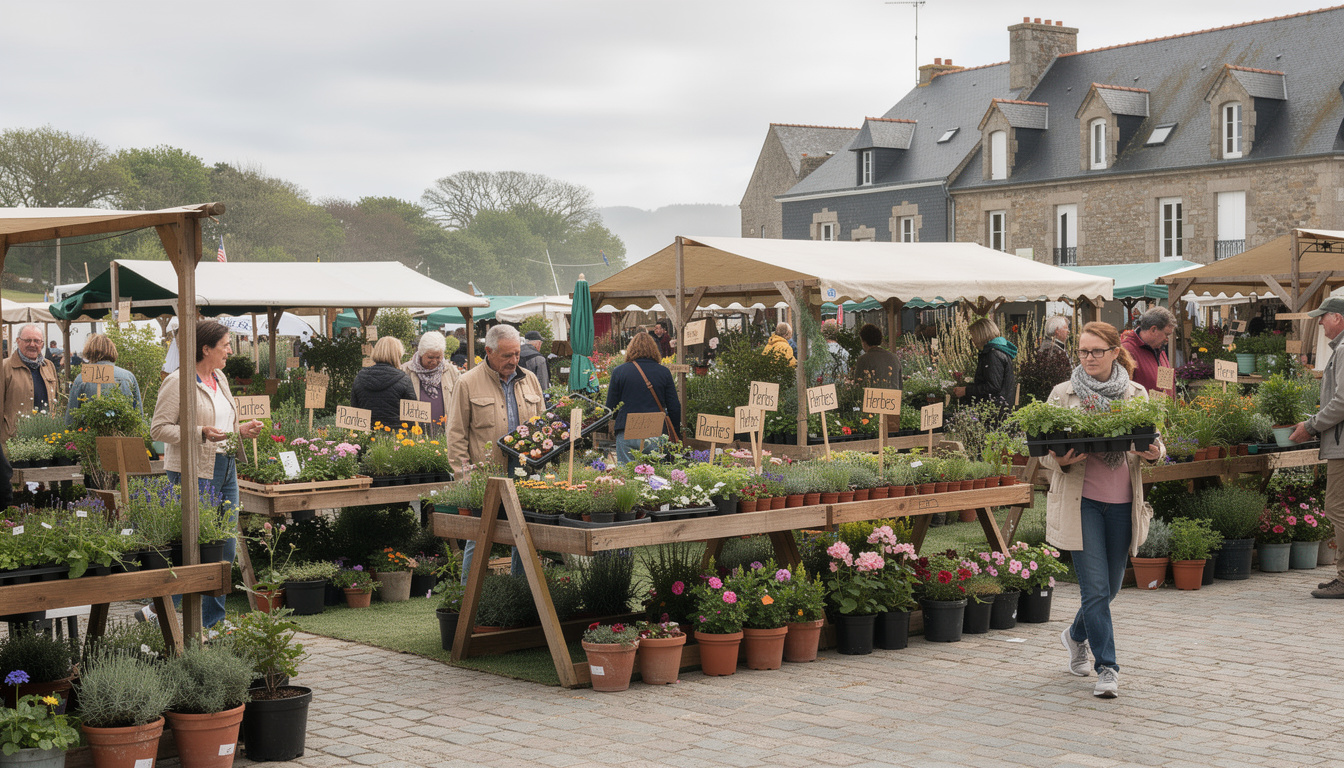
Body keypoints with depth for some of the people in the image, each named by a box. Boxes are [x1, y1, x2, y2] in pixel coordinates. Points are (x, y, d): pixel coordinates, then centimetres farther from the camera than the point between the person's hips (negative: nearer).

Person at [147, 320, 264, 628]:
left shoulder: (220, 378, 15)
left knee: (226, 547, 8)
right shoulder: (178, 382, -11)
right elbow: (158, 428, -14)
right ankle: (158, 609, 7)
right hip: (195, 472, -8)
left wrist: (242, 430, 7)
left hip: (226, 468, 8)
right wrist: (201, 434, -23)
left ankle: (213, 624, 17)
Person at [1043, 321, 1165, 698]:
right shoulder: (1063, 394, 0)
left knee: (1111, 585, 14)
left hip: (1123, 501, 3)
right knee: (1096, 588, -7)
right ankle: (1107, 668, 2)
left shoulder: (1136, 394, 6)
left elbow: (1154, 442, 9)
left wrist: (1153, 452, -15)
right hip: (1081, 500, -3)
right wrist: (1062, 460, -22)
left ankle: (1076, 635, 41)